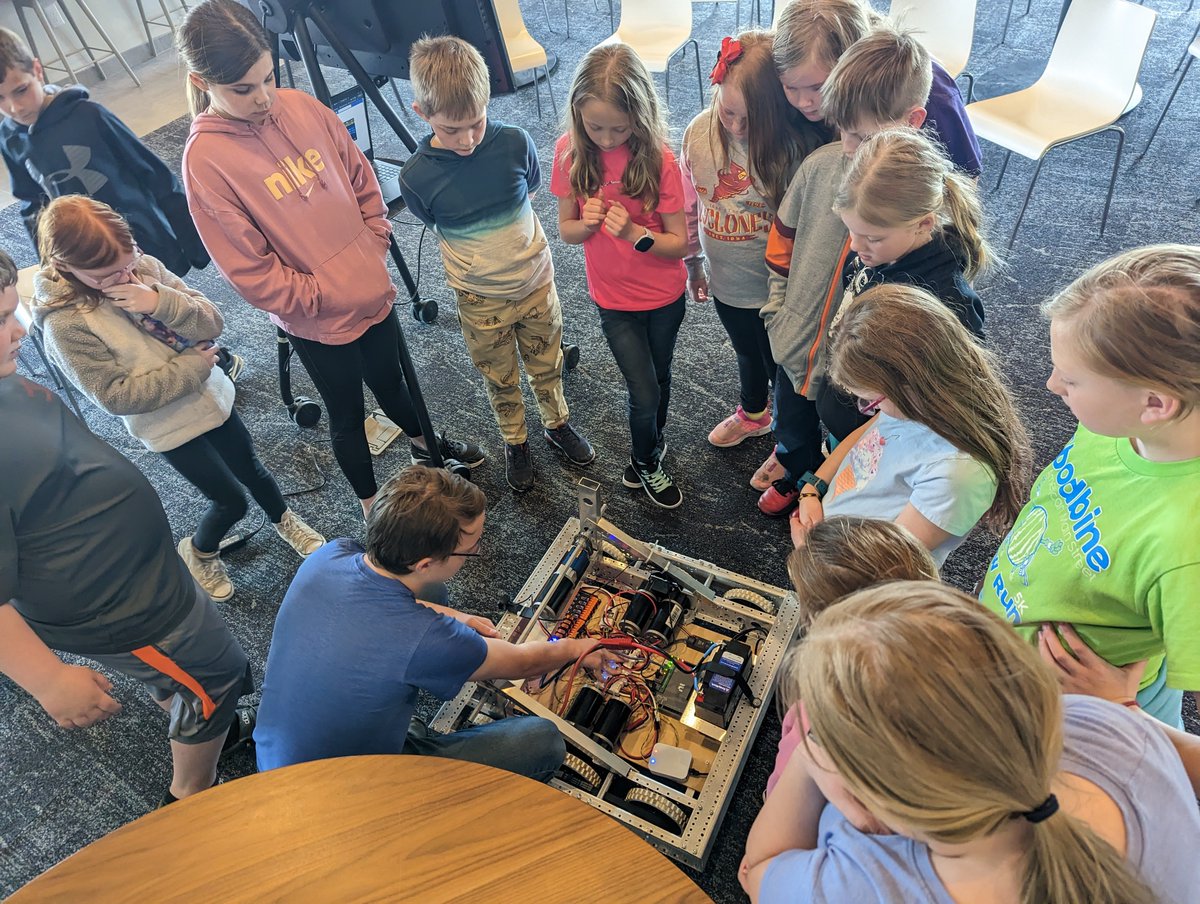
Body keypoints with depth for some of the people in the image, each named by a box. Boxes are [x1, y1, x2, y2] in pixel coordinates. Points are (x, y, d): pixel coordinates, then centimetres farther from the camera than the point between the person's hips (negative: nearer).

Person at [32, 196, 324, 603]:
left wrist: (162, 302, -30)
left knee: (251, 470, 21)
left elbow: (212, 323, -12)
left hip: (213, 397, 4)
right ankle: (198, 551, 38)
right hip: (168, 427, -4)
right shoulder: (66, 324, -22)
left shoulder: (143, 266, -11)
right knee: (231, 501, 6)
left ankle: (284, 520, 51)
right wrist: (192, 367, -20)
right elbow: (117, 397, -21)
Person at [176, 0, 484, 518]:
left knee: (390, 382, 26)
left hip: (374, 293, 4)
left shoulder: (302, 108, -4)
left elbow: (362, 180, 7)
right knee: (347, 413, 14)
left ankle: (425, 444, 55)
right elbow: (248, 268, -17)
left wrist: (375, 248, 0)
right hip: (316, 320, -4)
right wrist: (321, 297, -15)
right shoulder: (205, 160, -18)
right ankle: (371, 508, 37)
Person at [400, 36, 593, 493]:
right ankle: (515, 442, 43)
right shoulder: (416, 176, -20)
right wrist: (478, 260, 2)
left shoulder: (515, 142, -18)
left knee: (547, 365, 21)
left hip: (536, 281, 1)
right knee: (501, 381, 18)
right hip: (481, 300, -1)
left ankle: (557, 424, 48)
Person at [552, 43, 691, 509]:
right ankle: (644, 464, 33)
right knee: (644, 395, 2)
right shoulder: (571, 153, -13)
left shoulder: (659, 160, -19)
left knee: (659, 377, 20)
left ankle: (654, 440, 52)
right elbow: (566, 231, -5)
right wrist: (586, 223, -28)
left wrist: (634, 233, -34)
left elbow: (680, 243, -16)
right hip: (614, 299, 0)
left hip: (664, 296, 0)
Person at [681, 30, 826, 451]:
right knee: (747, 353, 30)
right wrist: (693, 262, 12)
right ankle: (753, 414, 60)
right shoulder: (699, 132, -13)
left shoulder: (798, 145, -26)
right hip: (725, 280, 5)